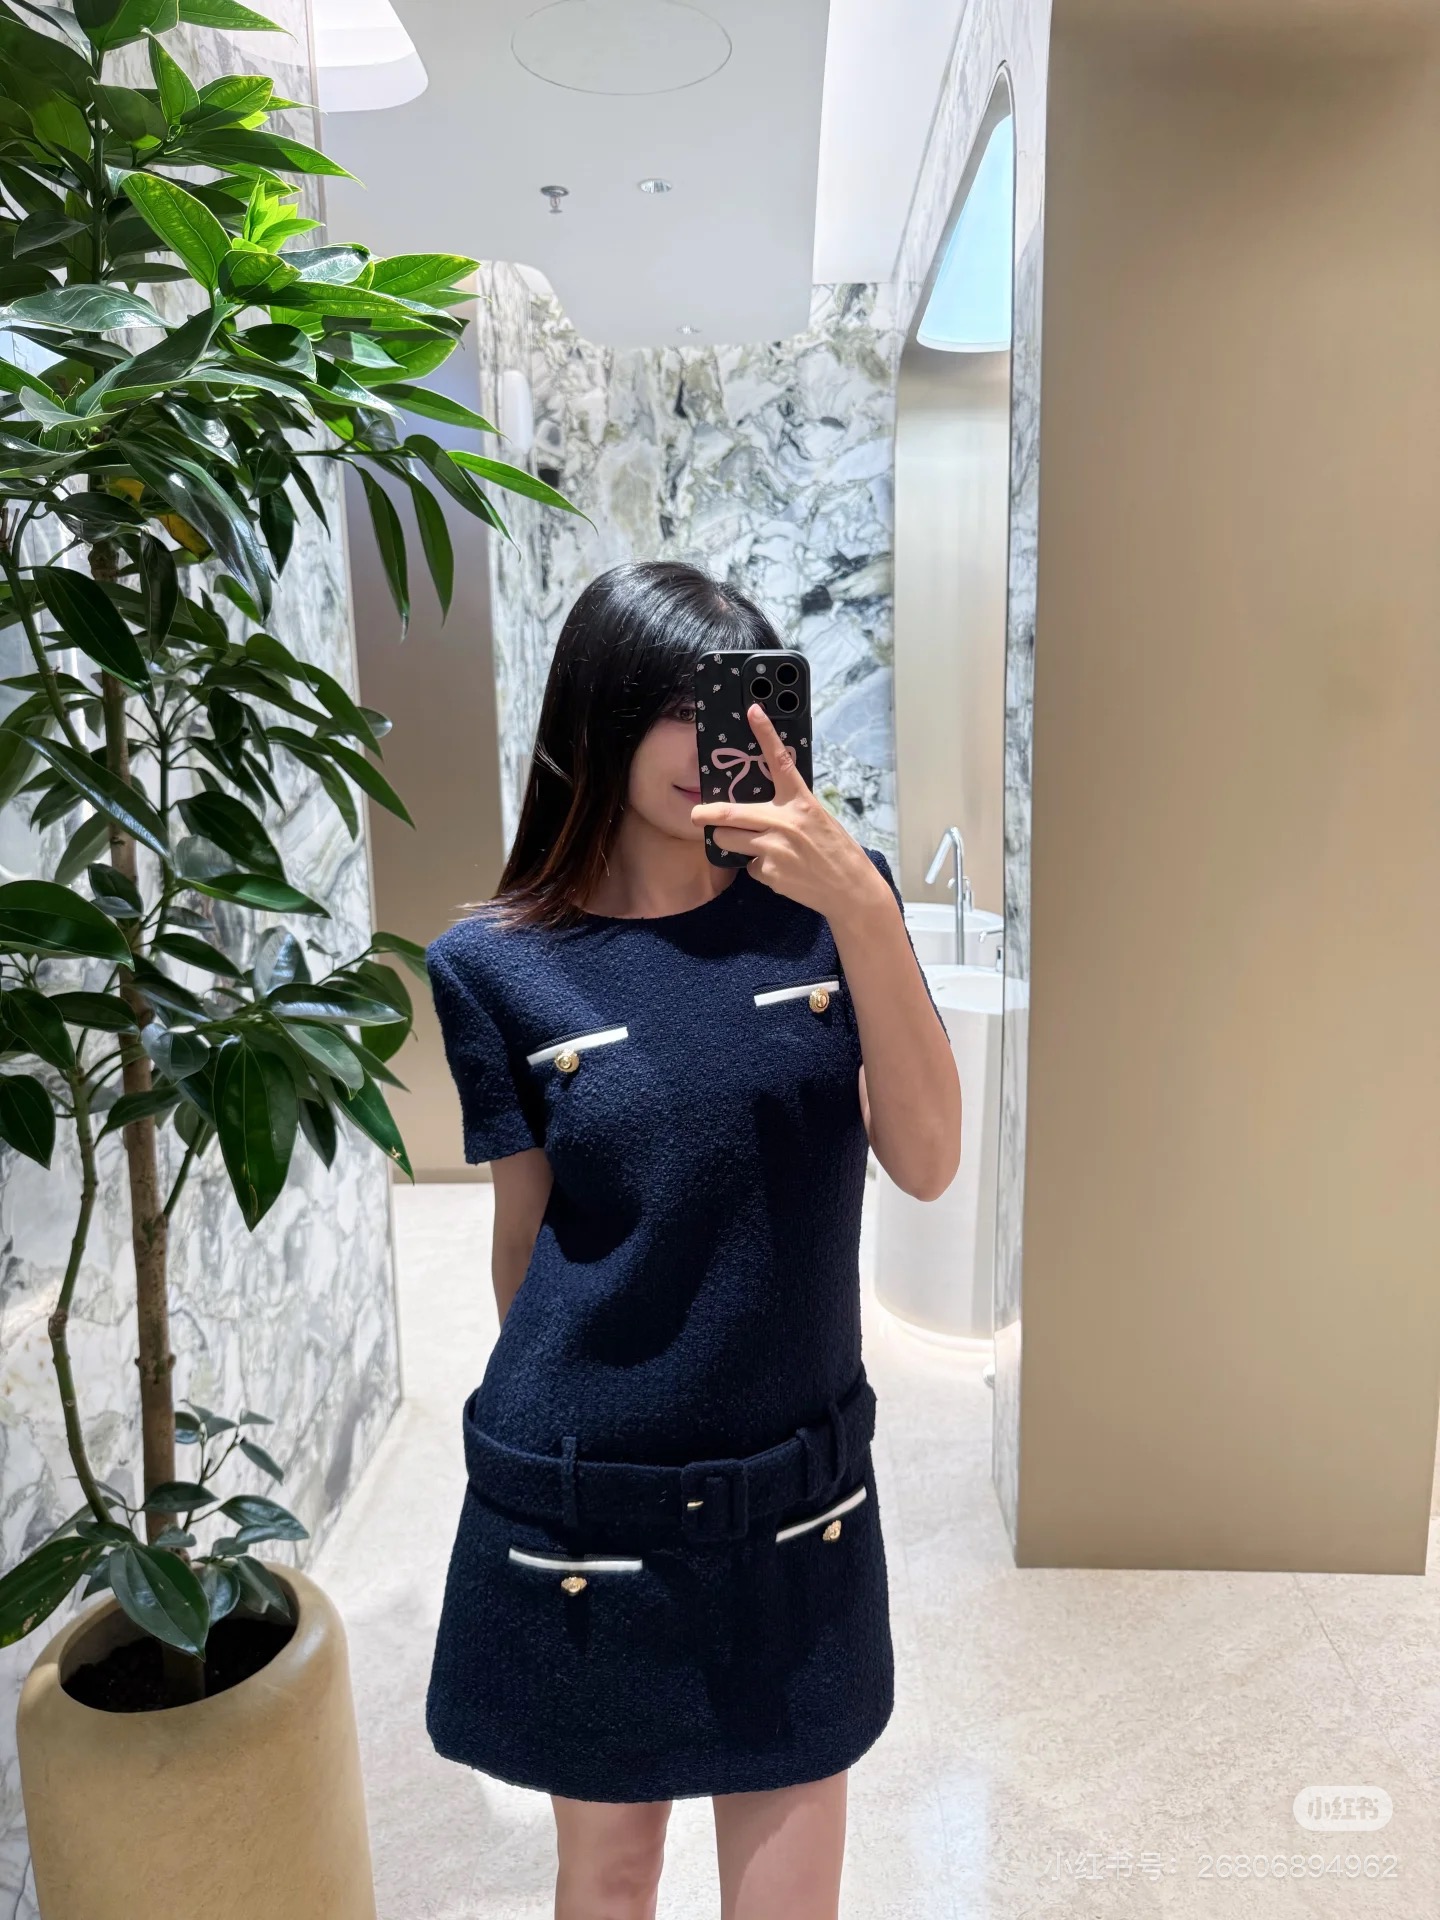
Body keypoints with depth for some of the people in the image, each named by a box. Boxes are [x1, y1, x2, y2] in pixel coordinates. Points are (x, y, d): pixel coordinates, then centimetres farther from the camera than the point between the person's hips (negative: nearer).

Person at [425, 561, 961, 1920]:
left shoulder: (828, 904, -6)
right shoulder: (503, 967, -9)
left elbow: (924, 1163, -16)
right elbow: (525, 1242, 0)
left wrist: (862, 913, -27)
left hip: (798, 1492, 1)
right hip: (587, 1504, -1)